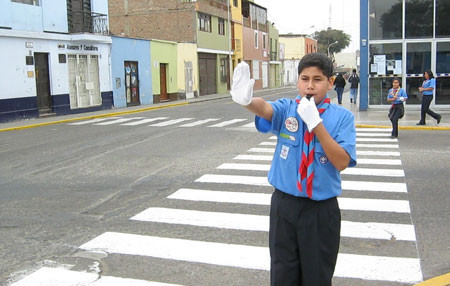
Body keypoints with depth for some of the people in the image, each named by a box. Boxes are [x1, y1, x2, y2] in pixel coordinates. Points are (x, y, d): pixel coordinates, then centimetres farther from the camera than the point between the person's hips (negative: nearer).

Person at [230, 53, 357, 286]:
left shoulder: (342, 117, -5)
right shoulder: (286, 109, -3)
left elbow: (341, 162, -15)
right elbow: (265, 108, -26)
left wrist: (316, 123, -24)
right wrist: (246, 99, -50)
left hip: (321, 210, -1)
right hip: (284, 205, 1)